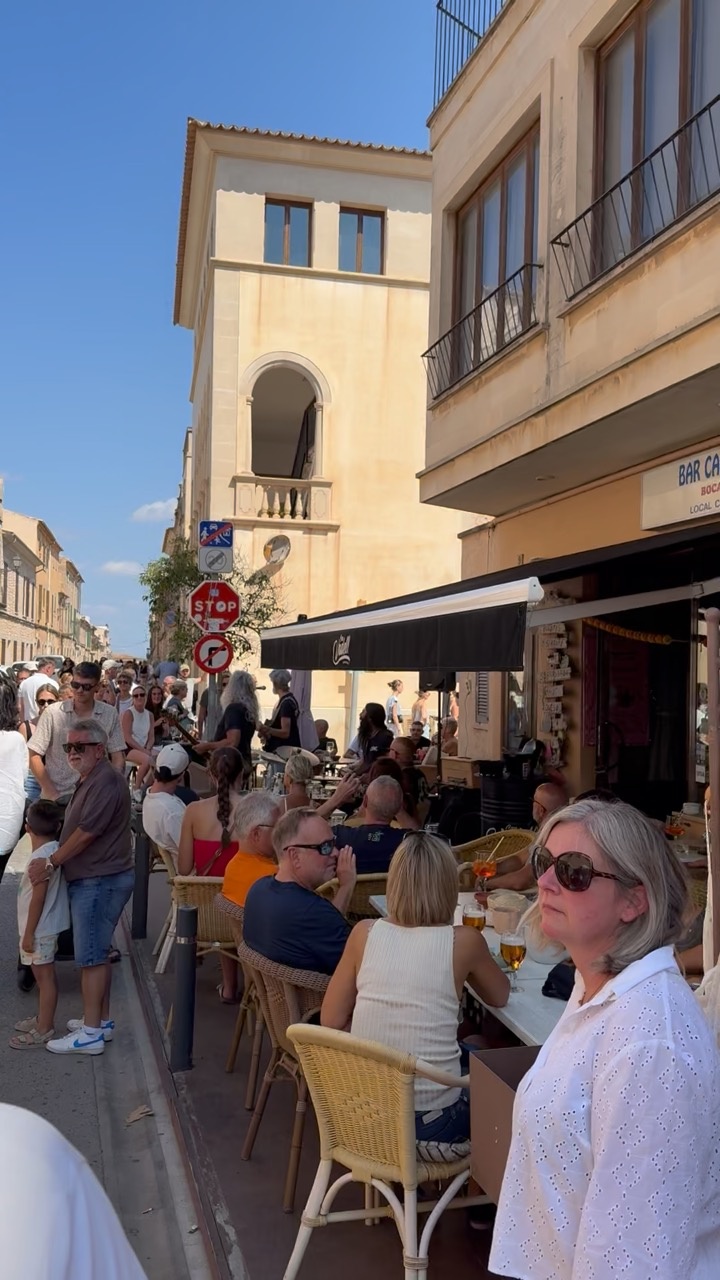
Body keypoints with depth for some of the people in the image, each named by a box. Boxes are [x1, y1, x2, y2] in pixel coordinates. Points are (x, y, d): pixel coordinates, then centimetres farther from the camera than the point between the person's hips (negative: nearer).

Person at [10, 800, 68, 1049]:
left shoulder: (41, 856, -24)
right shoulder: (54, 850, 4)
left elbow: (38, 898, -23)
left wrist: (29, 933, -17)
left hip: (40, 929, -9)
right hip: (44, 927, 9)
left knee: (45, 977, -1)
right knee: (43, 976, 20)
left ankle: (43, 1031, 8)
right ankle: (43, 1019, 33)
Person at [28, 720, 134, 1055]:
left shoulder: (106, 781, -19)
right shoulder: (90, 780, 16)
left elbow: (86, 833, -21)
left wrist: (50, 864, -12)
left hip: (100, 881, -10)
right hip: (91, 879, 10)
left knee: (91, 956, -5)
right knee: (97, 953, 16)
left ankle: (91, 1034, 1)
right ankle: (101, 1020, 25)